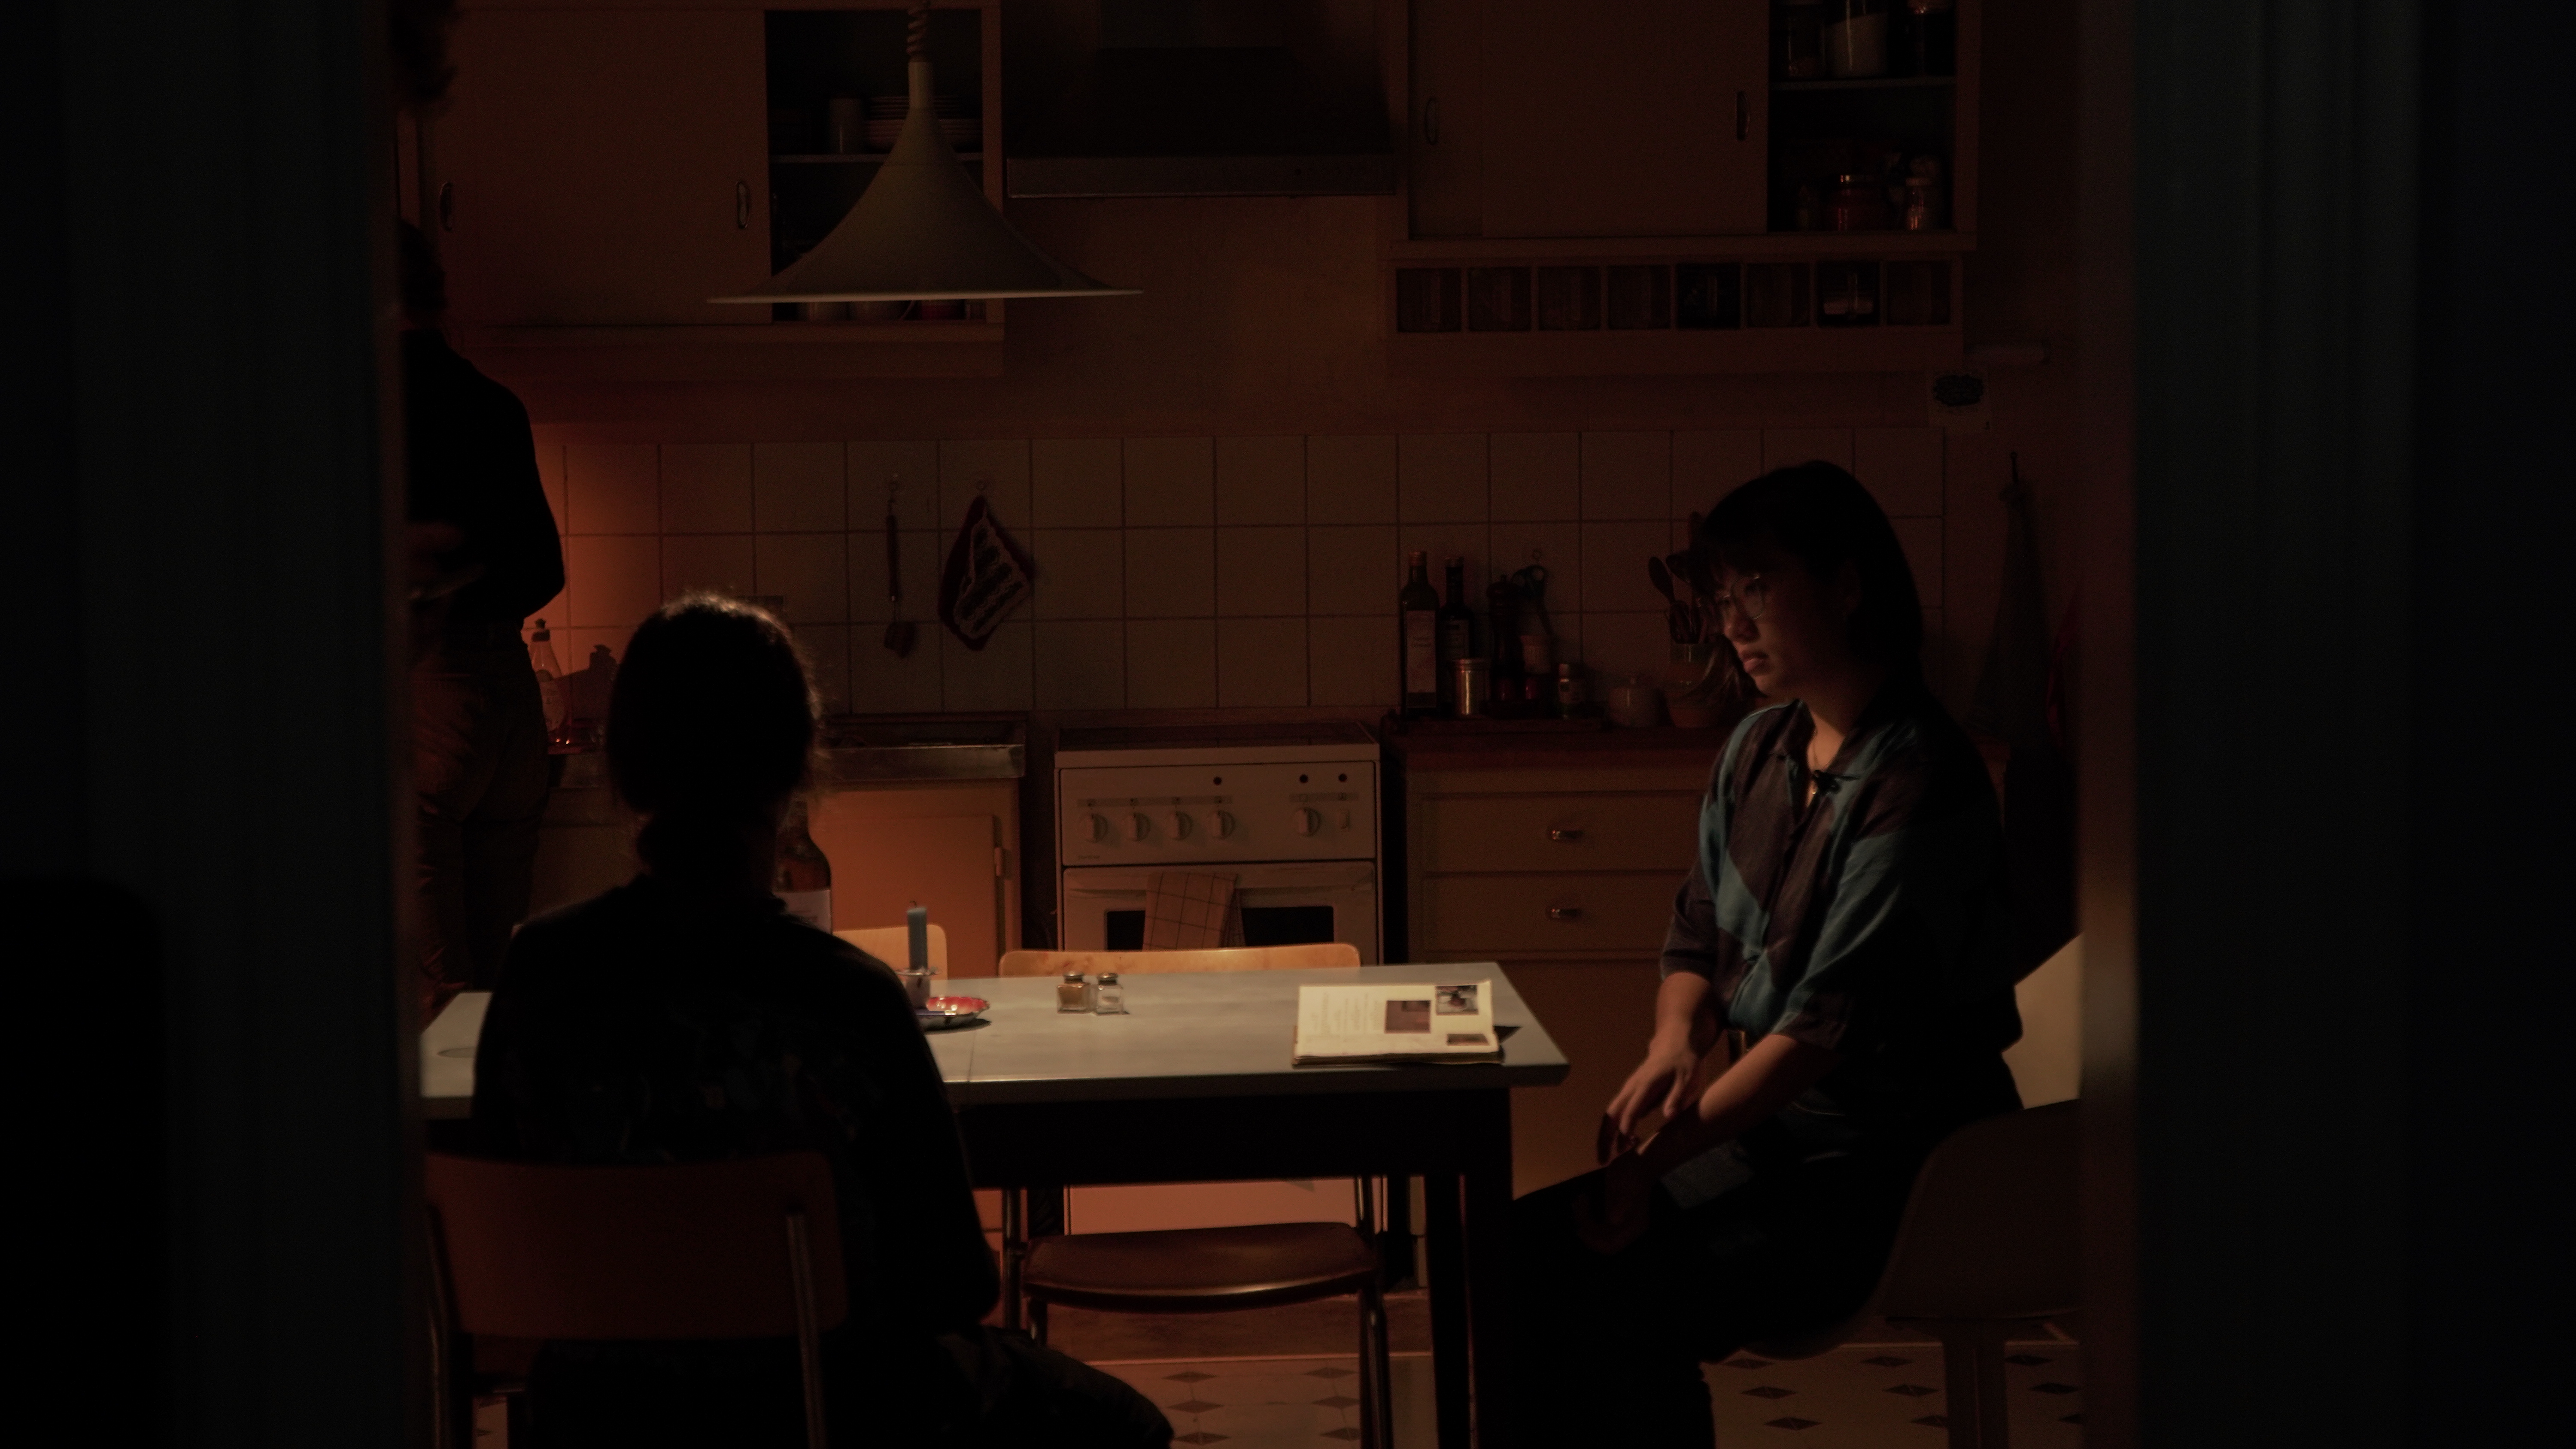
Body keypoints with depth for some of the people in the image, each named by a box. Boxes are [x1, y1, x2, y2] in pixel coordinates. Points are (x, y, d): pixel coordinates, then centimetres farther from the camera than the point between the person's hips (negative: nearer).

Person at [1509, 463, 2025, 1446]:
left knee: (1608, 1315, -24)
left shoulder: (1917, 783, -20)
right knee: (1525, 1247, -6)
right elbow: (1699, 933, 17)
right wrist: (1673, 1046, -5)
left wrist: (1659, 1159, -22)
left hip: (1895, 1167, -8)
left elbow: (1832, 1026, -23)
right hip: (1771, 1125, 9)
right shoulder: (1758, 749, 8)